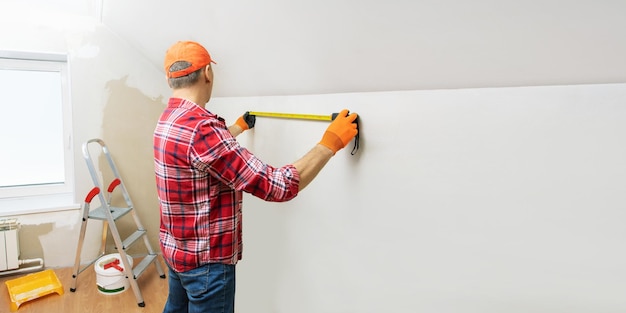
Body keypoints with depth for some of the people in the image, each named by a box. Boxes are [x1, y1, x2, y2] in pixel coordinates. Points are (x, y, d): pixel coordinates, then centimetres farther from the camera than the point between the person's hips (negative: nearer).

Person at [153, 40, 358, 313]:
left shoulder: (168, 120, 1)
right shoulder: (200, 127, -31)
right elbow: (279, 186, -32)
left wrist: (238, 128, 40)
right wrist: (331, 142, -22)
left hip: (176, 249, 10)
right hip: (207, 260, -10)